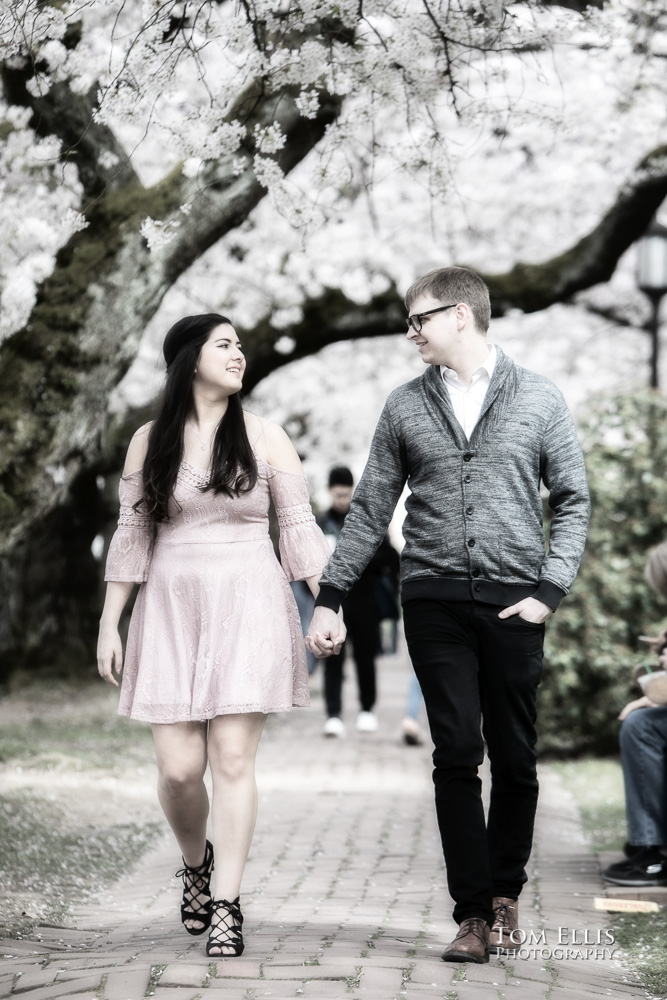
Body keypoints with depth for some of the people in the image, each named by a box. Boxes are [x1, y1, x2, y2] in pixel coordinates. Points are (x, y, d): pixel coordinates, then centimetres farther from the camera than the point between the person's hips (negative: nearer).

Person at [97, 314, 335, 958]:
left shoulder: (265, 438, 5)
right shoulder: (149, 441, 6)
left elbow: (299, 529, 5)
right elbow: (131, 537, 8)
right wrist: (110, 623, 6)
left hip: (249, 607, -1)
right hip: (172, 610, 1)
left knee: (232, 759, -8)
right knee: (178, 768, -4)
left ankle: (226, 907, -1)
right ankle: (195, 863, 27)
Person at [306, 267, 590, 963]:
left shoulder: (538, 399, 6)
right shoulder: (405, 406, 11)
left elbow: (573, 500, 7)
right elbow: (370, 509, 12)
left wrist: (550, 588, -4)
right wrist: (329, 599, 6)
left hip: (513, 601, -1)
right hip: (434, 599, 1)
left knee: (515, 756, 4)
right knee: (456, 755, -3)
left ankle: (504, 888, 24)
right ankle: (474, 913, 1)